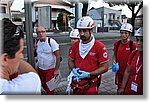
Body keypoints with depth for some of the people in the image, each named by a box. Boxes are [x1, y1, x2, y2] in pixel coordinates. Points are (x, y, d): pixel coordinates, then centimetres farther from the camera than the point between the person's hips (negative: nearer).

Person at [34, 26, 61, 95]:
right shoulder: (37, 42, 1)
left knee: (49, 88, 2)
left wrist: (56, 70, -16)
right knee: (44, 85, 20)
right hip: (40, 69, 6)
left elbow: (58, 56, -16)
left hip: (51, 69, -6)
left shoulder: (51, 41, -17)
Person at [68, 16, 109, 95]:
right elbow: (70, 60, 11)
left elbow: (104, 67, -12)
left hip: (91, 85, -4)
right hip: (76, 84, 4)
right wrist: (73, 69, -9)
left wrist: (88, 74, -20)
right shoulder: (75, 45, 0)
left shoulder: (100, 47, -14)